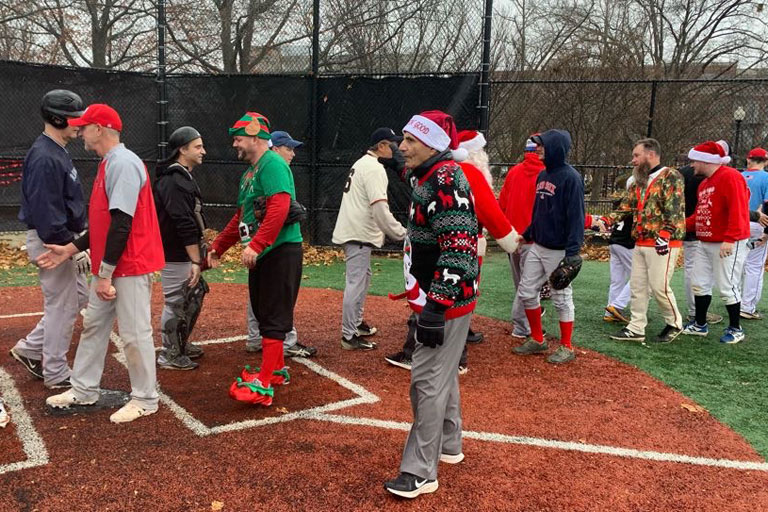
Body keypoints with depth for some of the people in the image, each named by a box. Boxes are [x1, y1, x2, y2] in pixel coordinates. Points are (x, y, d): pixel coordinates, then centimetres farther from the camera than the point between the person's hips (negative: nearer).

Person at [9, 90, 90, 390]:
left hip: (64, 240, 10)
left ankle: (31, 348, 29)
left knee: (78, 297, 19)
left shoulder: (58, 152, 13)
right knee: (61, 306, 1)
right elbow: (45, 211, -25)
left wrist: (76, 241, 16)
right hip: (52, 243, -10)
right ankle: (56, 375, 15)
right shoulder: (44, 157, -20)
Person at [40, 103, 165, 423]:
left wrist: (105, 272, -21)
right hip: (109, 268, 11)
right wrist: (71, 249, 17)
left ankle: (145, 400, 11)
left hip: (131, 265, -11)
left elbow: (122, 223, -22)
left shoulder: (124, 163, -16)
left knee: (134, 333, -2)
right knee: (93, 325, 17)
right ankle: (83, 391, 31)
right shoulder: (108, 164, 16)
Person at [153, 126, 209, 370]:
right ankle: (170, 355, 12)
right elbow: (184, 225, -24)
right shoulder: (173, 181, -19)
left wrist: (199, 255, 20)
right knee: (176, 304, -1)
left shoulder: (184, 178, 15)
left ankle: (181, 345, 34)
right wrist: (195, 261, -25)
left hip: (186, 253, 11)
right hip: (176, 256, -11)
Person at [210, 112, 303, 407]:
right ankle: (276, 370, 29)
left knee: (273, 318, -8)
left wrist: (255, 245, -30)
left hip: (280, 251, -10)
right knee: (263, 313, 16)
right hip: (261, 254, 10)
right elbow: (241, 217, 26)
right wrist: (218, 246, 25)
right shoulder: (250, 171, 20)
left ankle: (264, 386, -8)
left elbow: (279, 208, -26)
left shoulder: (272, 164, -12)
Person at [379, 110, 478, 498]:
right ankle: (448, 445, 38)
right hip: (435, 296, 10)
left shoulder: (446, 179, -19)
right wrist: (402, 167, 47)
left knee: (428, 380, -5)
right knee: (441, 374, 21)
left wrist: (436, 307, -31)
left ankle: (420, 473, 4)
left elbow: (457, 249, -27)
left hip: (446, 299, -10)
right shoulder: (429, 176, 10)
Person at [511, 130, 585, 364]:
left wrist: (573, 252, -23)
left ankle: (567, 347, 16)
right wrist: (527, 234, 19)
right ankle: (537, 340, 25)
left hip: (558, 250, -8)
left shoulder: (571, 178, -14)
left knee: (562, 297, 2)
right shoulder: (542, 175, 11)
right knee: (526, 292, 10)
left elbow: (576, 216, -18)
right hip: (537, 246, 8)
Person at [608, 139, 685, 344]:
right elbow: (627, 206, 16)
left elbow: (675, 208, -17)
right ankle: (636, 328, 14)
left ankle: (674, 324, 18)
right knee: (637, 286, 7)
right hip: (640, 243, 8)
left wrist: (665, 235, -25)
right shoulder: (639, 181, 17)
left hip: (662, 244, -8)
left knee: (659, 287, -4)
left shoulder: (670, 176, -8)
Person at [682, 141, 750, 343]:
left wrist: (730, 239, -27)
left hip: (727, 244, -9)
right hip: (705, 243, 9)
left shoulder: (730, 177, -13)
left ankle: (735, 329, 12)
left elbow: (737, 210, -22)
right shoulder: (704, 183, 15)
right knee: (700, 285, 12)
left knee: (727, 287, -3)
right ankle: (700, 325, 25)